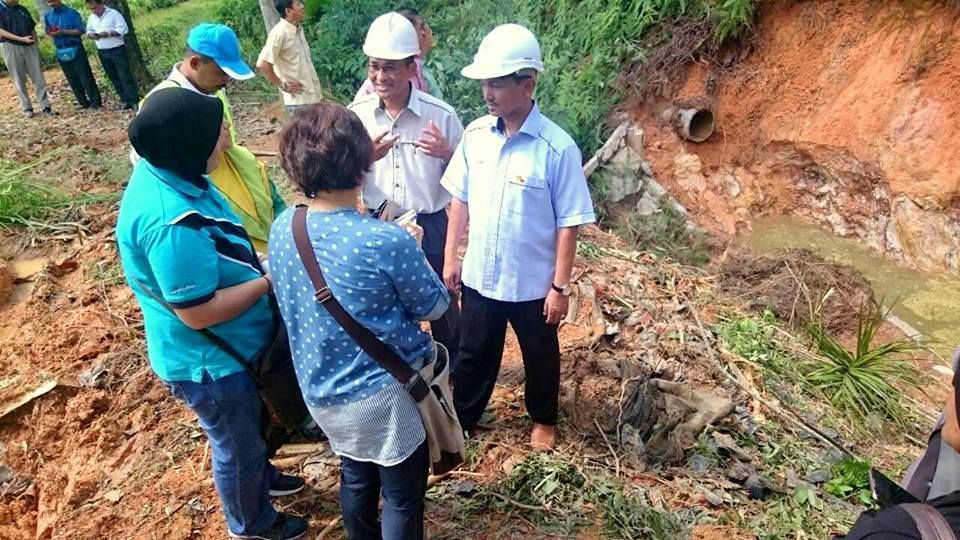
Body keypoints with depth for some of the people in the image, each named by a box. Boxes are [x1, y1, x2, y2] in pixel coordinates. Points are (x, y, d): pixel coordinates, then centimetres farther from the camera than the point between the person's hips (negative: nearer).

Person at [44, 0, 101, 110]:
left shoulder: (72, 13, -5)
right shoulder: (47, 16, 10)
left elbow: (82, 30, -10)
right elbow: (48, 31, 17)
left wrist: (63, 32, -17)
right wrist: (51, 33, -7)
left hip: (75, 49, -5)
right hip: (61, 52, 5)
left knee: (85, 77, -4)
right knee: (72, 80, 7)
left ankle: (95, 101, 3)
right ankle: (84, 103, 14)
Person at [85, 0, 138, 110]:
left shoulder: (113, 13, -7)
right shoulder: (91, 18, 11)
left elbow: (123, 29, -14)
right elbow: (88, 30, 19)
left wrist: (108, 33, -21)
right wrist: (91, 35, -5)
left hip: (117, 50, -6)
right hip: (102, 52, 6)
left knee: (125, 76, -9)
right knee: (114, 78, 7)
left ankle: (134, 101, -9)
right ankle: (126, 101, 12)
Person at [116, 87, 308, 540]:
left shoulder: (164, 171, -6)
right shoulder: (170, 222, -37)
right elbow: (199, 312, -31)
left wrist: (256, 263, 0)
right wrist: (270, 280, -23)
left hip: (226, 347, 9)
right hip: (208, 362, -9)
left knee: (246, 433, 32)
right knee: (237, 445, 18)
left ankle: (260, 476, 60)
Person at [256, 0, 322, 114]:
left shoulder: (298, 30, 9)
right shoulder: (279, 33, -16)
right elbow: (262, 64, -22)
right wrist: (283, 85, -13)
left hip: (313, 95, 8)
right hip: (298, 100, -8)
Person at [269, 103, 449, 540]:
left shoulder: (281, 229, -8)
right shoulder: (387, 241, -28)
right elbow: (434, 306, -12)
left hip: (321, 391, 6)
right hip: (385, 392, -6)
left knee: (355, 478, 29)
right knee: (402, 496, 17)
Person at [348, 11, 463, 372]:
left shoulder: (440, 114, -13)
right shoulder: (356, 115, -7)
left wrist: (446, 152, -25)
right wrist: (366, 157, -21)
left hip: (429, 225, -1)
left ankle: (453, 362, 45)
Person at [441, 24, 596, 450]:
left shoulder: (557, 148, -19)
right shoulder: (475, 134, -5)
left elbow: (568, 223, -15)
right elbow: (460, 199, 5)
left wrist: (560, 287, -13)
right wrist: (450, 256, 6)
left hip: (532, 283, -3)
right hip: (479, 275, 4)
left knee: (540, 356, 20)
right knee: (474, 352, 21)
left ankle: (543, 420, 46)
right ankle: (461, 418, 44)